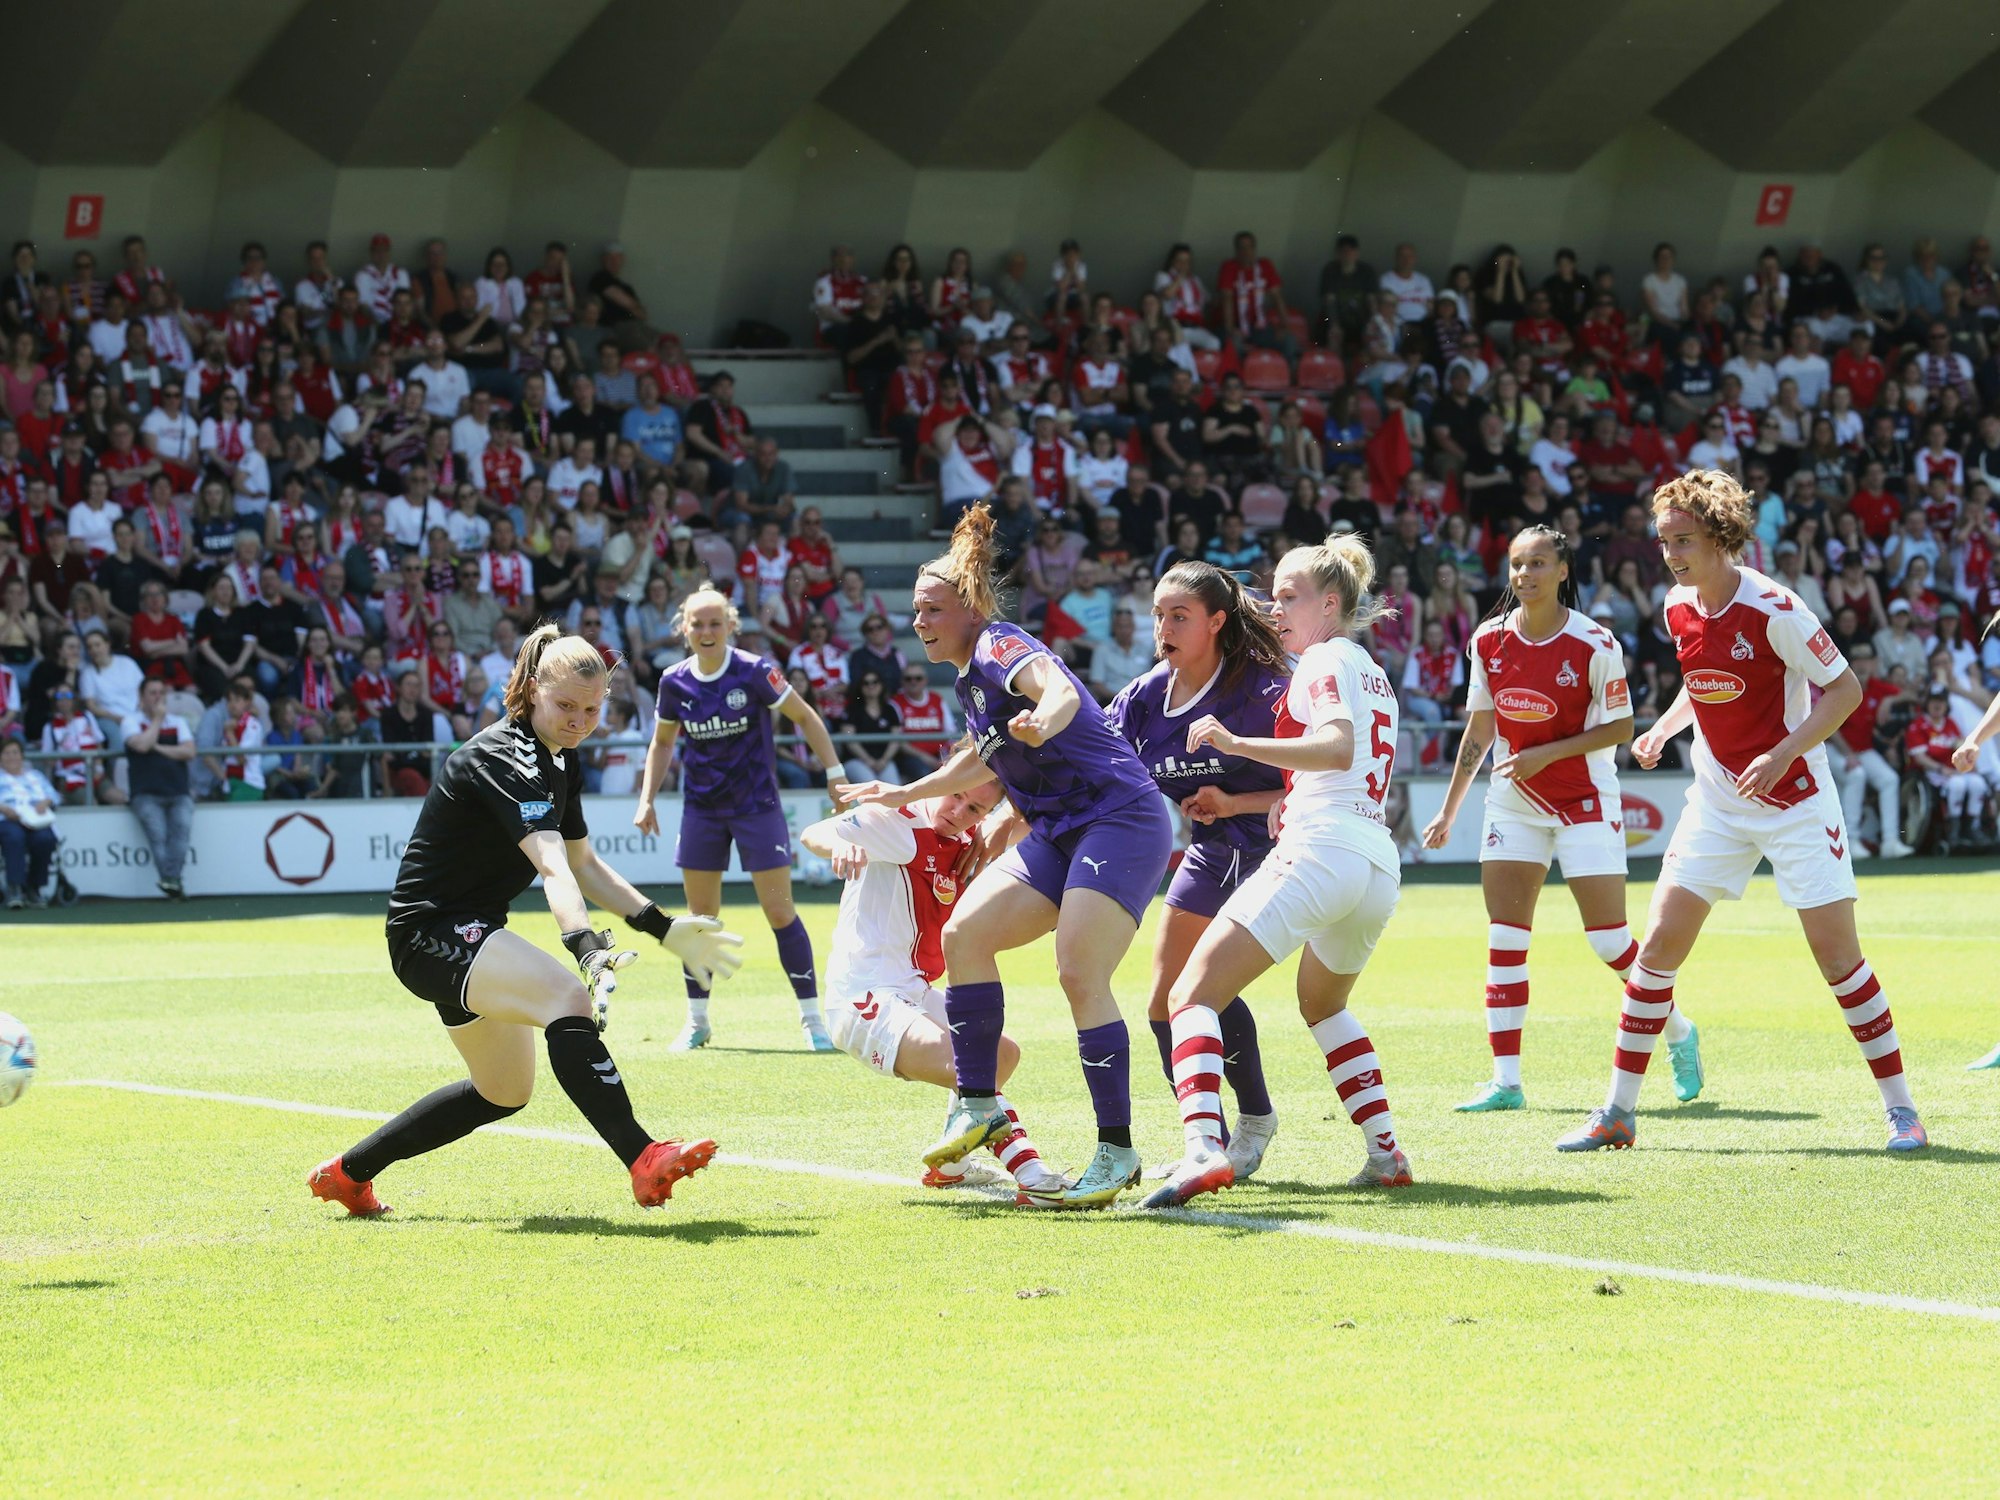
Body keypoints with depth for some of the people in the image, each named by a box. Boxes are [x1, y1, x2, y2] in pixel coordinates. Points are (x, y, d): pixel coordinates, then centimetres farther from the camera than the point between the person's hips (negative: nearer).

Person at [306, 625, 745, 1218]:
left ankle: (348, 1172, 32)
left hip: (466, 934, 11)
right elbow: (553, 868, -39)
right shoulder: (503, 758, -23)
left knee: (505, 1092, 22)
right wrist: (586, 948, -53)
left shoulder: (562, 761, 7)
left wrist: (665, 928, 11)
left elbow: (584, 864, 18)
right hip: (429, 930, -11)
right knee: (567, 996, -33)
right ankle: (644, 1162, -42)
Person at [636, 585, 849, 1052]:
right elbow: (662, 742, 13)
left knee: (781, 912, -5)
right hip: (701, 810, 3)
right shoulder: (674, 682, -3)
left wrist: (835, 773, -10)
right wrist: (647, 799, 5)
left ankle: (812, 1017, 3)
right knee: (701, 916, 6)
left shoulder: (754, 672, -14)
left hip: (757, 804, -3)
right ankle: (697, 1021, 18)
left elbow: (805, 718, -5)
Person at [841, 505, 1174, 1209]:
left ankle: (1116, 1149, -15)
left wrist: (1041, 721, -56)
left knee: (1080, 974, -20)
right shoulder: (970, 680, 18)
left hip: (1119, 820, -9)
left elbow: (1058, 688, -33)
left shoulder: (999, 648, -10)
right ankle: (978, 1106, -3)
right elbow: (984, 757, 37)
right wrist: (903, 795, 43)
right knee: (965, 932, -7)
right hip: (1057, 833, 9)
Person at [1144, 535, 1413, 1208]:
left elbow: (1337, 748, -20)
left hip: (1320, 846, -9)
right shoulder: (1373, 673, 25)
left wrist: (1238, 744, -25)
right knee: (1323, 1004, 34)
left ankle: (1204, 1148, -35)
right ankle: (1387, 1154, 26)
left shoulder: (1325, 659, -1)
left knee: (1193, 994, -14)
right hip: (1380, 867, 9)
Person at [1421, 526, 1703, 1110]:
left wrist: (1545, 754, -19)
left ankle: (1679, 1034, 20)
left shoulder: (1594, 645, -14)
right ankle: (1506, 1080, -1)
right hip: (1514, 800, 4)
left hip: (1585, 799, -4)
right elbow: (1480, 729, 10)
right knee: (1504, 938, -3)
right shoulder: (1490, 640, 0)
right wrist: (1449, 810, 13)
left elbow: (1620, 728, -9)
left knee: (1610, 939, -5)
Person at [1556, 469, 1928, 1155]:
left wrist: (1782, 754, -25)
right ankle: (1617, 1114, 5)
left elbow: (1845, 688, -15)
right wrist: (1662, 728, 2)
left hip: (1792, 796, -5)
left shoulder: (1772, 607, -19)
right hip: (1716, 800, 5)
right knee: (1658, 946, -2)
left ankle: (1900, 1109, 6)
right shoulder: (1678, 607, 0)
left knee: (1838, 954, -7)